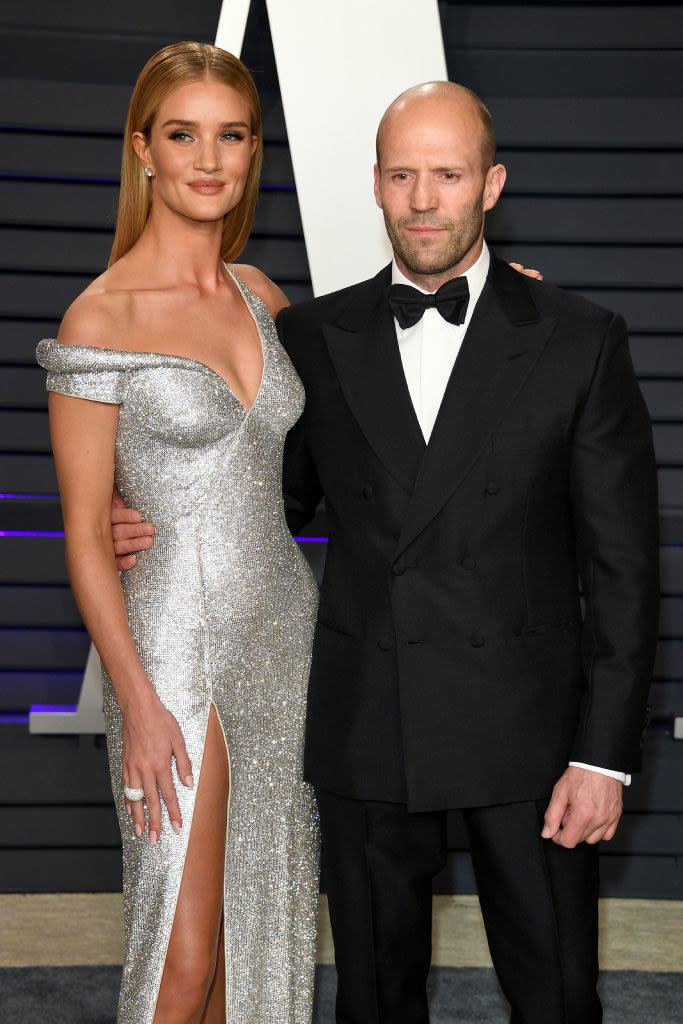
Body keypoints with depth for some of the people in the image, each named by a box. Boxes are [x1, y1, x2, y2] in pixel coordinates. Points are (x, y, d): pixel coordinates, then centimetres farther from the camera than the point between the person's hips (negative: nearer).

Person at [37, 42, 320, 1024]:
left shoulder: (262, 297, 7)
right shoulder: (101, 317, -11)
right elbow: (85, 533, -10)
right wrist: (139, 702, -14)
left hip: (284, 630, 6)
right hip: (175, 646, -6)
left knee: (258, 924, 15)